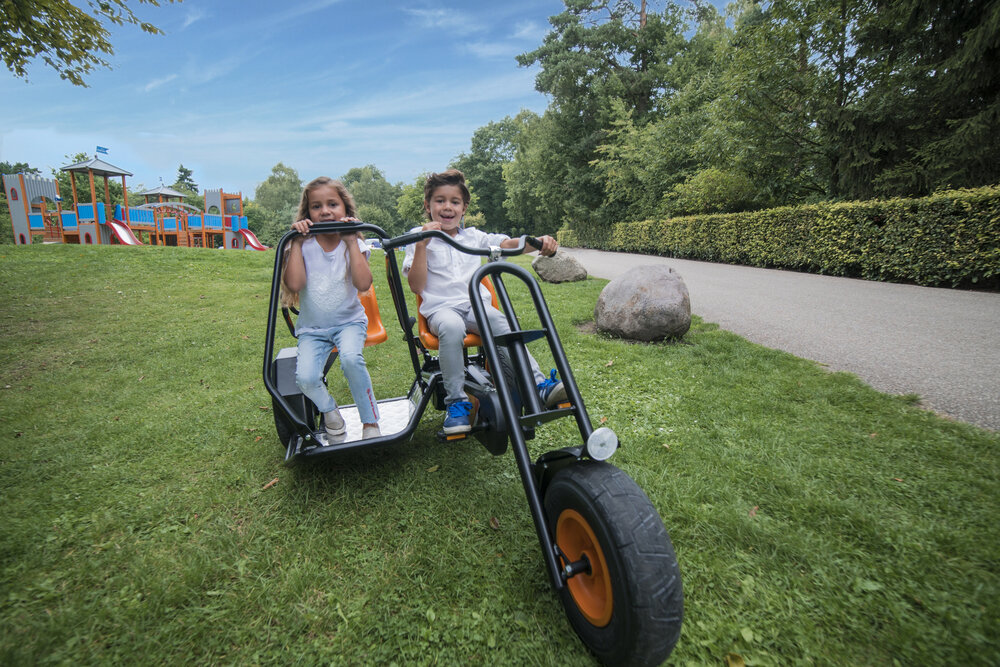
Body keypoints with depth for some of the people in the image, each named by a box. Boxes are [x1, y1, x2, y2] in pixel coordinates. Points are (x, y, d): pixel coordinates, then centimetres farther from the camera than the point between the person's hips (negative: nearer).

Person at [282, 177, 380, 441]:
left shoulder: (353, 244, -2)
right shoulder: (304, 245, -2)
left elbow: (363, 284, -20)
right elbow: (294, 283, -19)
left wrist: (351, 241, -18)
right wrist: (297, 242, -15)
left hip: (349, 321, -1)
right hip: (312, 328, 1)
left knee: (351, 358, -32)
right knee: (305, 377, -22)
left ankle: (370, 421, -13)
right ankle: (330, 410, 11)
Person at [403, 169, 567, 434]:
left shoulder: (473, 236, 19)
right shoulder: (419, 237, 8)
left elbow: (509, 243, 6)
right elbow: (416, 286, -2)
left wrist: (540, 241, -13)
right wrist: (421, 245, -11)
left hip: (477, 304, 3)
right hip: (441, 307, -2)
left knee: (502, 325, -29)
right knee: (451, 327, -37)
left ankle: (539, 385, -28)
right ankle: (456, 401, -26)